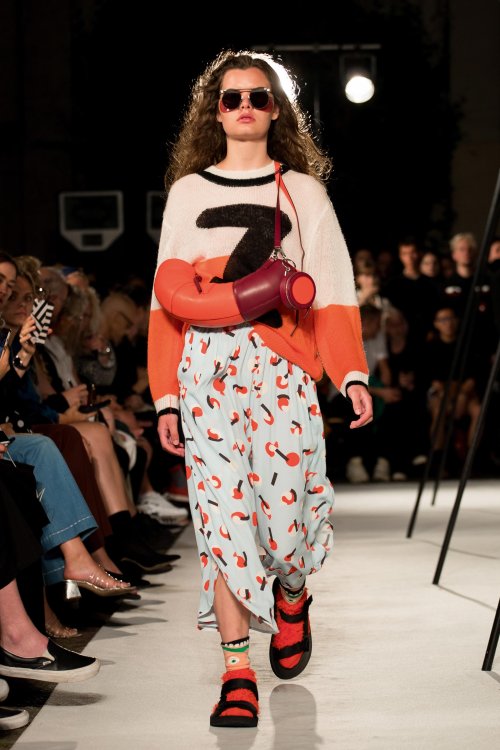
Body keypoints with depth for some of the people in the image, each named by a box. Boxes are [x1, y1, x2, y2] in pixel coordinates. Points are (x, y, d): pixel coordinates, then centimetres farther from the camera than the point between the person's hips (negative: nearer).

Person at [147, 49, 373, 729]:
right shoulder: (187, 192, 16)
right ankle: (237, 673, -5)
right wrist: (166, 398, 5)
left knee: (283, 504, -9)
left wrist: (353, 375, -6)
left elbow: (334, 291, 8)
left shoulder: (303, 191, 14)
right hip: (206, 367, 1)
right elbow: (168, 297, 12)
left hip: (282, 367, -1)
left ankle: (292, 596, 27)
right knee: (221, 508, -8)